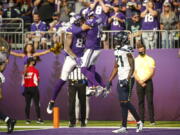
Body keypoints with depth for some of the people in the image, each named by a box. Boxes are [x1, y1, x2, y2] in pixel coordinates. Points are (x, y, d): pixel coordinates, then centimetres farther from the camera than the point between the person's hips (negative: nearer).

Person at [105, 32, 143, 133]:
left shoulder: (127, 51, -12)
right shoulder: (118, 51, 15)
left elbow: (132, 67, -16)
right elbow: (116, 68, 21)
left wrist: (127, 79, -24)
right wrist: (110, 81, 19)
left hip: (127, 80, -9)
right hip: (121, 80, 9)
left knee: (125, 102, -11)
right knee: (122, 103, 7)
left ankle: (139, 122, -1)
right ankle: (124, 127, 9)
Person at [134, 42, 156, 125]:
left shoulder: (150, 60, 5)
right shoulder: (135, 61, 9)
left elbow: (152, 73, -3)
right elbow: (134, 74, 3)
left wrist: (144, 80, -14)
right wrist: (140, 82, -10)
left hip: (148, 82, -1)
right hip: (139, 83, 1)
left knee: (150, 101, -5)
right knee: (140, 102, 1)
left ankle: (152, 120, -5)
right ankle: (141, 120, 1)